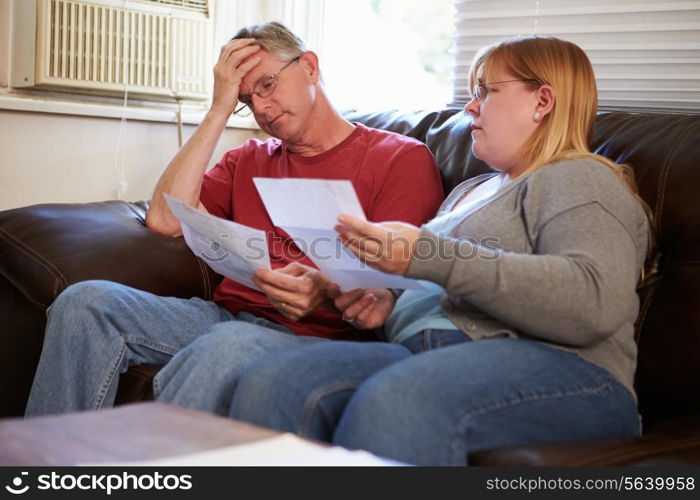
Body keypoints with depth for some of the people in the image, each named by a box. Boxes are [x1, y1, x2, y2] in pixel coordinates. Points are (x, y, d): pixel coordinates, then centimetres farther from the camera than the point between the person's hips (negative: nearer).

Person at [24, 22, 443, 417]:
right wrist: (220, 111, 10)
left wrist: (328, 291, -26)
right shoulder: (249, 161, 24)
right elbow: (165, 220, 8)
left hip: (316, 334, -5)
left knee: (229, 345, -39)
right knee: (87, 300, -16)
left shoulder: (402, 158, 6)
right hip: (228, 315, 6)